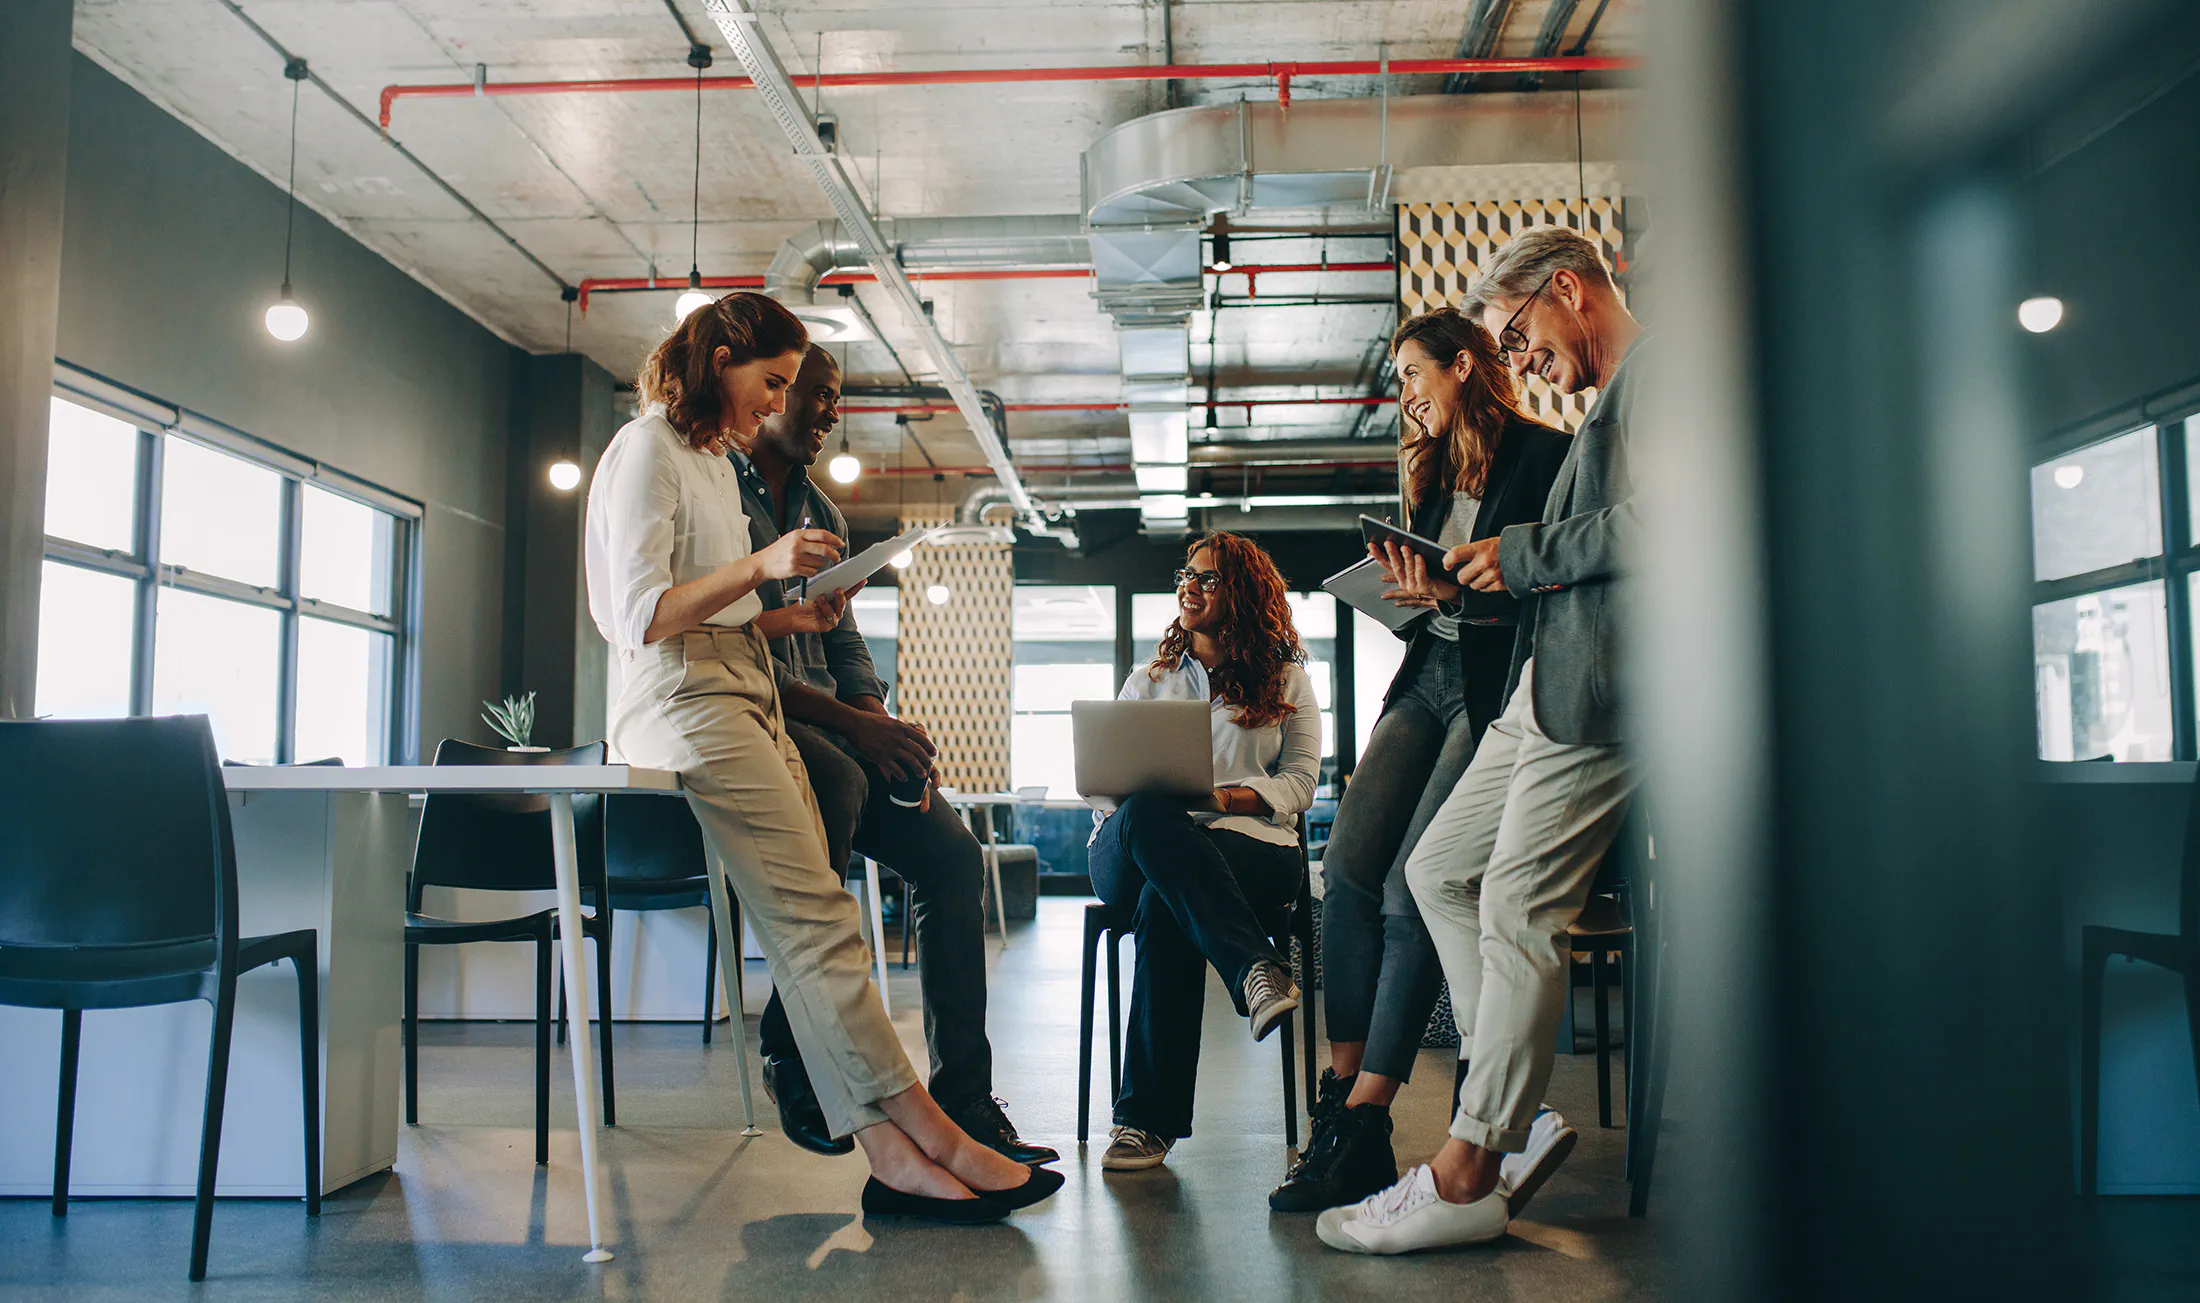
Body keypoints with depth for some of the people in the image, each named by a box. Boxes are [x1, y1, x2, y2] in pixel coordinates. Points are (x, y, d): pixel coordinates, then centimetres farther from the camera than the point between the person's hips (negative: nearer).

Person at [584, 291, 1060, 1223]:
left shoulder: (715, 460, 26)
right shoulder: (646, 448, -1)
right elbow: (642, 618, -11)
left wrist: (787, 617, 12)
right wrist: (761, 566, -18)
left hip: (746, 701, 9)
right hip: (685, 703, -9)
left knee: (807, 927, -8)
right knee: (815, 917, -19)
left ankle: (891, 1156, -17)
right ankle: (926, 1131, -22)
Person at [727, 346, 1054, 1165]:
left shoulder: (825, 517, 22)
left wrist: (885, 728, -3)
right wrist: (849, 723, -21)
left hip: (825, 723, 7)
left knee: (950, 849, -12)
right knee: (835, 781, -38)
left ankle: (962, 1101, -9)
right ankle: (791, 1051, -24)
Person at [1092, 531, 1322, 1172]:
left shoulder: (1287, 680, 18)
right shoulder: (1147, 681, 25)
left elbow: (1299, 784, 6)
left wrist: (1219, 797, -13)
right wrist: (1141, 802, -9)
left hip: (1249, 845, -2)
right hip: (1132, 853, 2)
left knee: (1165, 901, -39)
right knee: (1147, 815, -39)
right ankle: (1256, 969, -49)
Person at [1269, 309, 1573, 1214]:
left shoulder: (1545, 456, -2)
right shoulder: (1434, 473, 23)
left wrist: (1455, 595, -19)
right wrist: (1412, 594, 0)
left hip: (1498, 689, -7)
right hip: (1427, 678, 7)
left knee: (1414, 888, -17)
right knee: (1347, 867, -12)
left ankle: (1362, 1126, -13)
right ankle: (1339, 1095, -10)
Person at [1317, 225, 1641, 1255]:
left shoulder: (1659, 372, -4)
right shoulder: (1610, 405, 27)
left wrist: (1524, 555, -10)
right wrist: (1476, 577, 11)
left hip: (1598, 689, -11)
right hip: (1544, 689, 11)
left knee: (1516, 912, -11)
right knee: (1437, 869, 11)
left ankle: (1467, 1177, -4)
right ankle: (1515, 1107, 15)